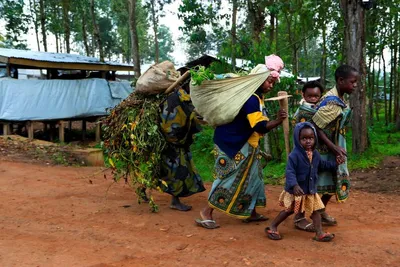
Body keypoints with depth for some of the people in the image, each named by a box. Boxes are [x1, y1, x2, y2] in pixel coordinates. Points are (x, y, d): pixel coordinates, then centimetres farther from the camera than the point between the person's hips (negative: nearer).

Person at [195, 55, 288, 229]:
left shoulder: (255, 95, 8)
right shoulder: (251, 98, -24)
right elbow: (260, 127, -33)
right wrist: (278, 121, -42)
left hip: (244, 144, 10)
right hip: (233, 145, -10)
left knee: (251, 177, 14)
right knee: (230, 179, -6)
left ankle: (250, 213, 25)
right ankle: (206, 213, 3)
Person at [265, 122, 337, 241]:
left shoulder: (315, 154, 2)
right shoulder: (294, 155, -22)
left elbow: (322, 165, 22)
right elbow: (290, 171, -28)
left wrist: (335, 164, 17)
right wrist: (294, 185, -40)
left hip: (311, 190, 6)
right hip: (295, 190, -6)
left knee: (316, 210, 6)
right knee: (289, 210, 5)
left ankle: (319, 233, 13)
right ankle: (272, 227, 19)